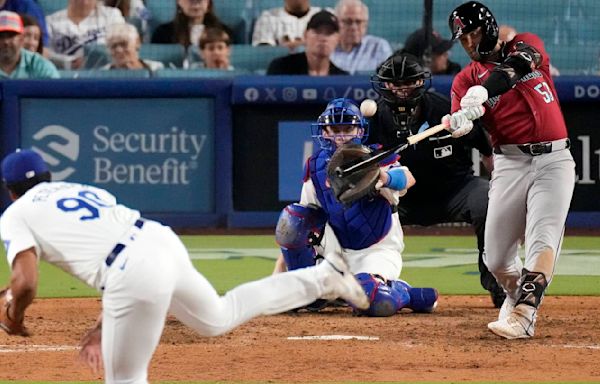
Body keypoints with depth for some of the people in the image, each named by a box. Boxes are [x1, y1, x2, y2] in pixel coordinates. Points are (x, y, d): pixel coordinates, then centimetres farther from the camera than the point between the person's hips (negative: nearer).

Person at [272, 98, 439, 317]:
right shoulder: (316, 167, -2)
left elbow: (408, 179, -38)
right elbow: (297, 226, 1)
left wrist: (385, 178, -63)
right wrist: (278, 273, -7)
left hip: (378, 250, -5)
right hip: (338, 247, 5)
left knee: (374, 302, -34)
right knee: (291, 217, -17)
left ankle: (403, 293, 2)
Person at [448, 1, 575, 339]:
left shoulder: (527, 45, 7)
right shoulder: (466, 80, 8)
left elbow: (520, 65, -18)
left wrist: (485, 90, -36)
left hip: (554, 159, -2)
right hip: (510, 163, 2)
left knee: (543, 240, -20)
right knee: (496, 258, 2)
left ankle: (524, 314, -30)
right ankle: (517, 296, 31)